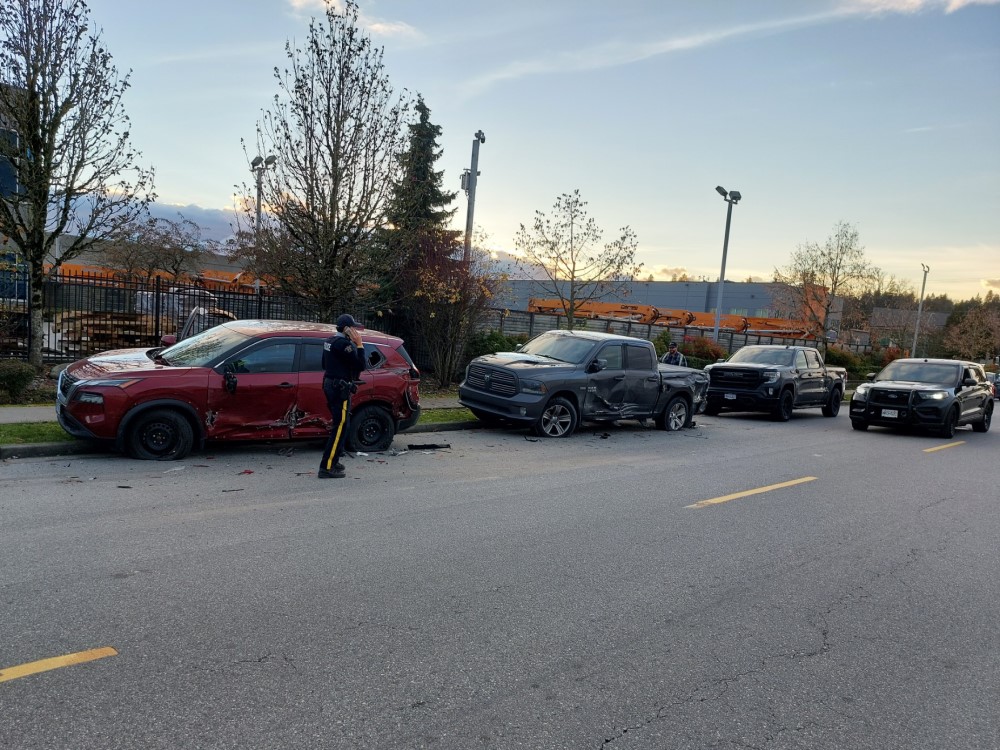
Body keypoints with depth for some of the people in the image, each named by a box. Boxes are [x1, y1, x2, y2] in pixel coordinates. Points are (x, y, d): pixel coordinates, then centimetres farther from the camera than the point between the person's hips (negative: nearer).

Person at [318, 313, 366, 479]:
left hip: (330, 384, 10)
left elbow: (325, 364, 25)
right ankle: (327, 468, -11)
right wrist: (359, 345, -12)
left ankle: (333, 461, 25)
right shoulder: (343, 344, -18)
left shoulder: (330, 341, 13)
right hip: (340, 388, -10)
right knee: (340, 426, -9)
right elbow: (360, 365, -19)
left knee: (339, 424, 19)